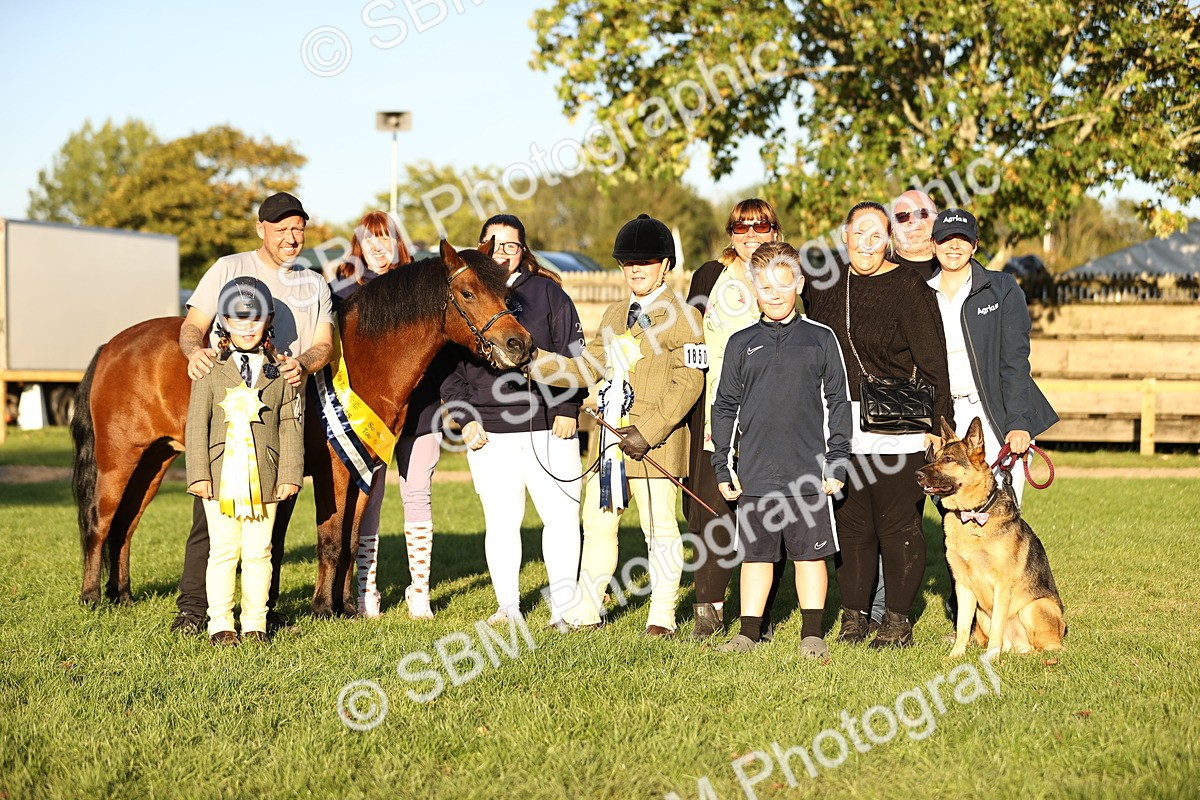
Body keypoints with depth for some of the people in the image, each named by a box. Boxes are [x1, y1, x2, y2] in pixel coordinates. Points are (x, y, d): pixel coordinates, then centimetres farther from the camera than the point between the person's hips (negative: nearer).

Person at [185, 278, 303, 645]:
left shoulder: (280, 370, 6)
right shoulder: (210, 370, 2)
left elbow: (290, 424, 5)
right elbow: (197, 423, 0)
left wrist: (290, 474, -1)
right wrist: (198, 474, -7)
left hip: (264, 476, 1)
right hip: (221, 476, -1)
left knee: (258, 553, 6)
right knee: (223, 551, 3)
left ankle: (255, 624, 14)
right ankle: (220, 625, 11)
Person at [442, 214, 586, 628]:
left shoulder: (548, 292, 6)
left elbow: (573, 353, 4)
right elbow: (449, 366, 8)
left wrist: (568, 409, -4)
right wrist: (465, 418, -3)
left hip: (549, 427, -1)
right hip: (489, 432, 1)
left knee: (562, 516, -1)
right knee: (501, 522, 6)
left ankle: (563, 605, 8)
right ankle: (507, 606, 16)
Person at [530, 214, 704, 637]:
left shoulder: (681, 315, -7)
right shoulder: (615, 313, 18)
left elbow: (689, 383, -13)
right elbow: (589, 366, 19)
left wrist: (648, 432, -20)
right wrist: (530, 362, 8)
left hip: (653, 440, -8)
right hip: (609, 437, 8)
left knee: (659, 528, 0)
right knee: (598, 522, 12)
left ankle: (662, 617, 8)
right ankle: (585, 610, 21)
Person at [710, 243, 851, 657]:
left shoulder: (820, 339, 4)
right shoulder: (741, 343, 8)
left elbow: (838, 402, 4)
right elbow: (725, 407, 11)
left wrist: (837, 462, -1)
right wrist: (723, 467, 6)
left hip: (809, 473, -1)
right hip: (755, 474, 2)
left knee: (810, 553, 4)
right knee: (756, 554, 8)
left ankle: (813, 633, 14)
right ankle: (749, 631, 18)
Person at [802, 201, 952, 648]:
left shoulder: (907, 287, -5)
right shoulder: (825, 283, 9)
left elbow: (932, 362, -6)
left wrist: (937, 424, -8)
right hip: (840, 426, 4)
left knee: (898, 524, -1)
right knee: (850, 522, 8)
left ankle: (898, 620, 8)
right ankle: (854, 615, 17)